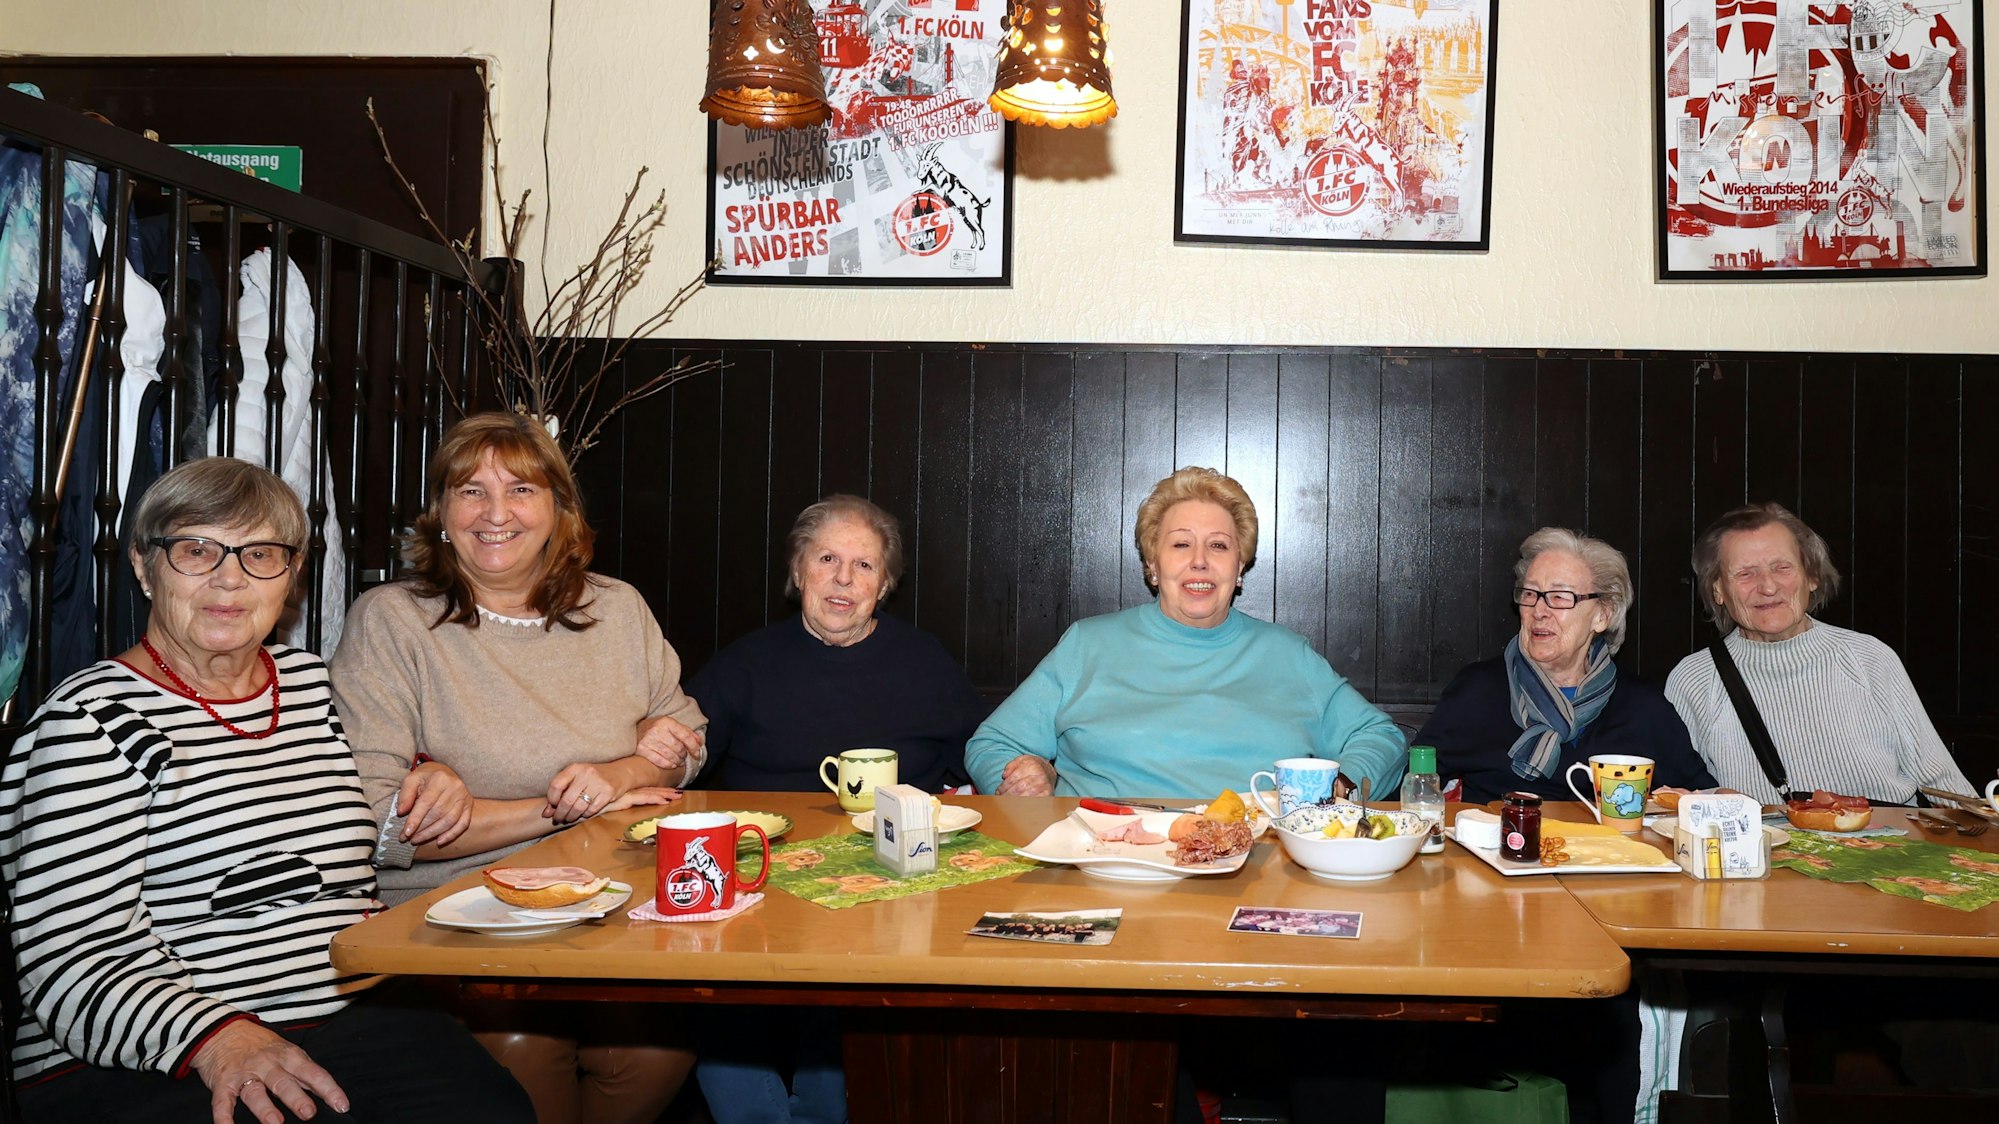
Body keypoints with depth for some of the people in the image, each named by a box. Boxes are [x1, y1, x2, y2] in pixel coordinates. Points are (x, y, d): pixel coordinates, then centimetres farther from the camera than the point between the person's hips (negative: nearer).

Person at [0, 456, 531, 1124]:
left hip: (353, 1022, 6)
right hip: (145, 1065, -5)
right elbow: (70, 960, -11)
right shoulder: (94, 718, -3)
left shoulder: (315, 683, 16)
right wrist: (217, 1041, -26)